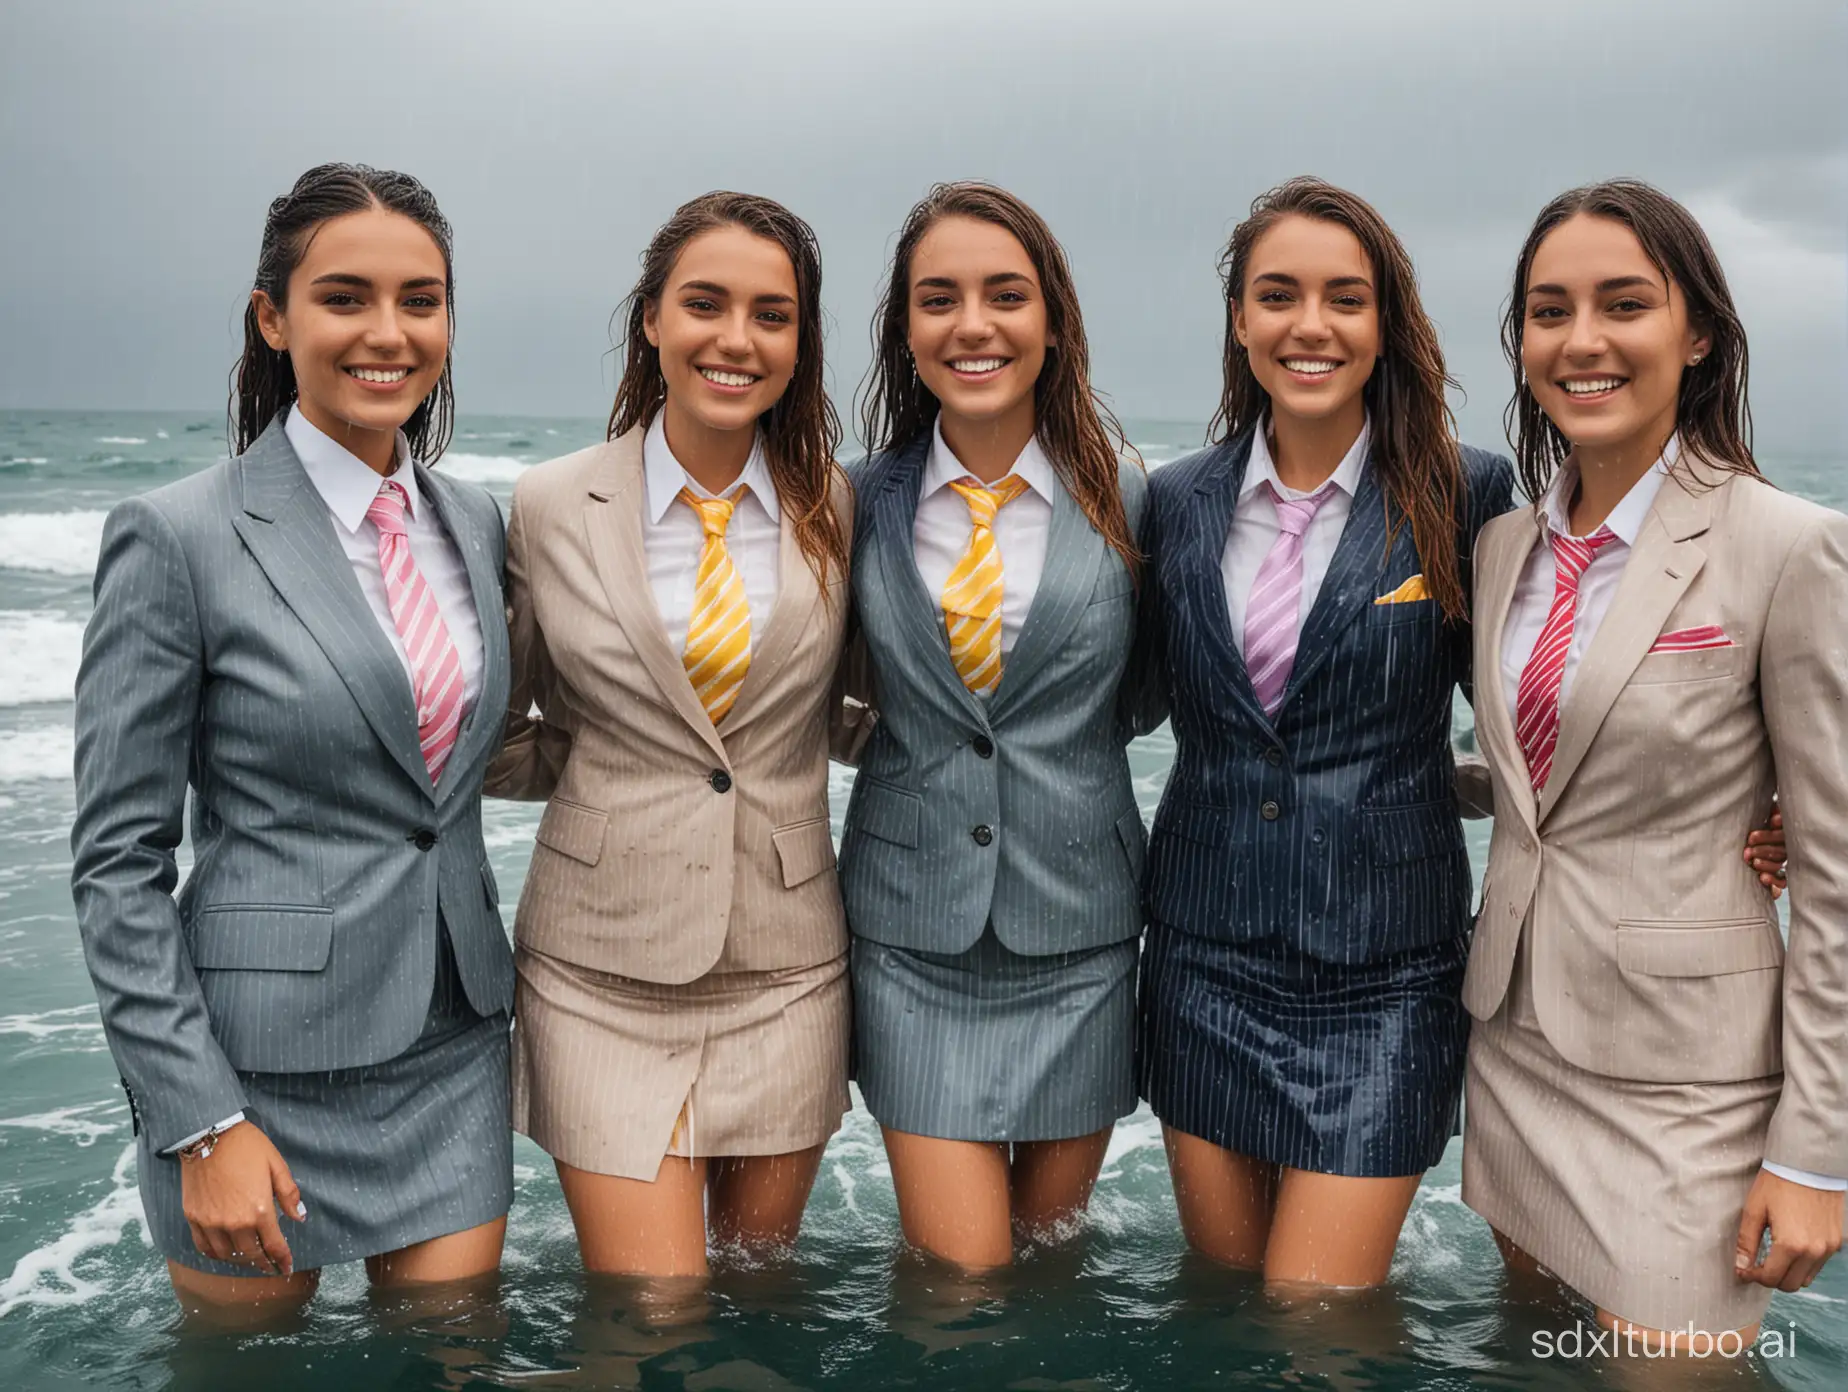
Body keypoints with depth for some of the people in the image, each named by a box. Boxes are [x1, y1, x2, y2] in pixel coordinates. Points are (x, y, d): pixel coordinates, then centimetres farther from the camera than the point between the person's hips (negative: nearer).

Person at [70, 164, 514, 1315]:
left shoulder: (473, 521, 6)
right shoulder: (179, 539, -11)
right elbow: (118, 860, -10)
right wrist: (202, 1123, -13)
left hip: (452, 1046, 5)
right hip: (263, 1059, -4)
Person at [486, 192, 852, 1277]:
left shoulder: (839, 507, 0)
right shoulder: (551, 508, -3)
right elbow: (493, 738, 7)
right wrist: (598, 763, -4)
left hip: (788, 969, 2)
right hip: (606, 970, -1)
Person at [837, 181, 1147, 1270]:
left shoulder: (1125, 499, -3)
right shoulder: (865, 502, 0)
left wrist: (1024, 729, 1)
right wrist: (896, 719, -2)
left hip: (1078, 933, 1)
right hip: (915, 940, 0)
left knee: (1051, 1247, 17)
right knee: (957, 1280, 0)